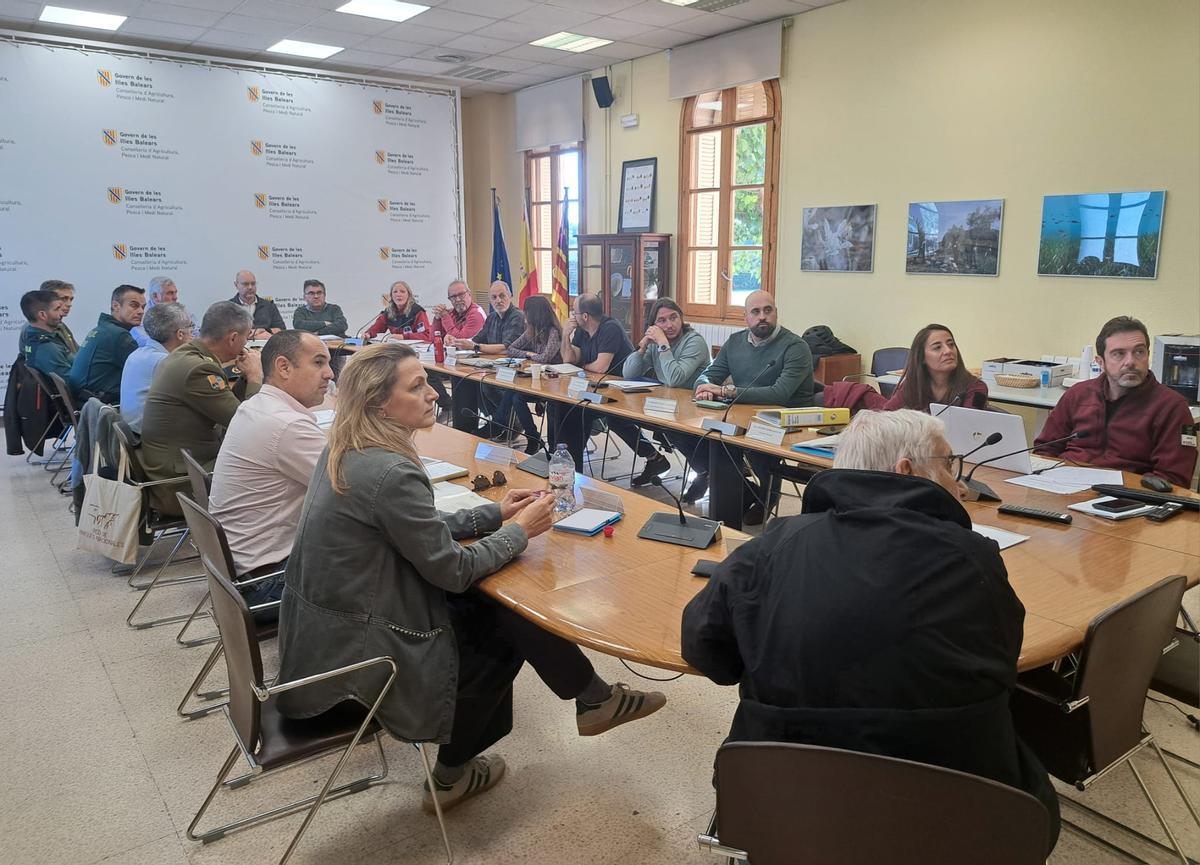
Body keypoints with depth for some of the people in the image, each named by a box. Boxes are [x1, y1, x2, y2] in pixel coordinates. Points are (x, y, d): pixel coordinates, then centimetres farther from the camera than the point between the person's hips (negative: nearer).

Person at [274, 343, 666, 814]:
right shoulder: (390, 473, -27)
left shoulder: (346, 449, 2)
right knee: (506, 625, 7)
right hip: (350, 654, -8)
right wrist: (519, 530, -5)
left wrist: (493, 514, 6)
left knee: (494, 611, 10)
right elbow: (453, 570, -20)